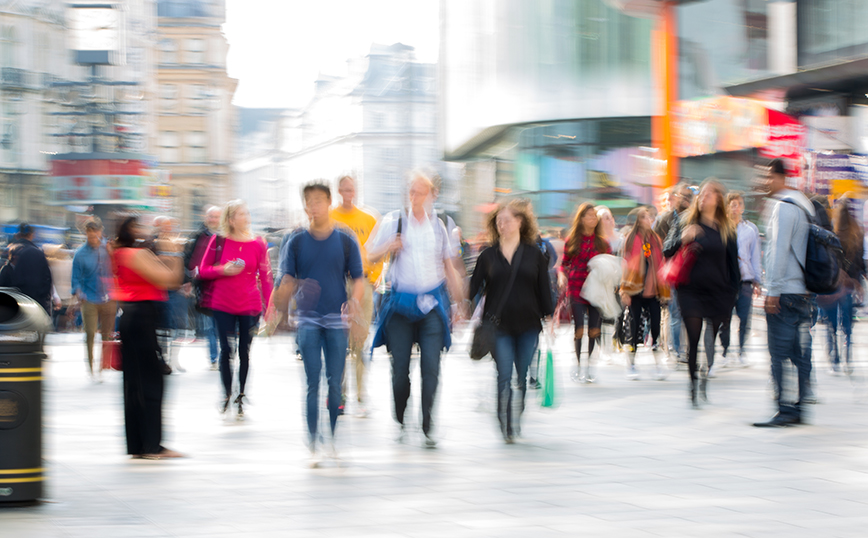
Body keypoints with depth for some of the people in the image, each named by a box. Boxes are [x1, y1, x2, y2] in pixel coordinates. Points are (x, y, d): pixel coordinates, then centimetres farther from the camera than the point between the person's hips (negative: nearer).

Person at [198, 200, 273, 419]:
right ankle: (227, 394, 17)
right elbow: (203, 270, 5)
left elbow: (265, 278, 2)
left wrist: (270, 308, -3)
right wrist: (223, 270, -14)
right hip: (222, 305, 0)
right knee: (225, 350, 0)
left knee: (244, 352, 3)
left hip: (249, 306, 0)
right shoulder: (218, 241, -1)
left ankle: (241, 397, 14)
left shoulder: (257, 244, 0)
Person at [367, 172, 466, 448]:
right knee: (400, 368, 1)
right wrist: (389, 247, -16)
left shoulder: (438, 226, 9)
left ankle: (427, 427, -6)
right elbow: (370, 256, 5)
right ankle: (400, 421, 21)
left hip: (432, 304, 1)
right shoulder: (393, 221, 2)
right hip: (400, 305, -1)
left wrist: (460, 300, 12)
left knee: (431, 367, -9)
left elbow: (449, 265, 17)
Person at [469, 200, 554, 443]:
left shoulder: (534, 254, 6)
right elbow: (474, 288, 7)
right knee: (504, 376, -10)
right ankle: (506, 426, -6)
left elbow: (544, 290, 8)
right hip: (499, 325, -1)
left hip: (528, 325, 1)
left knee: (523, 376, 6)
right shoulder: (488, 256, 6)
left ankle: (517, 419, 23)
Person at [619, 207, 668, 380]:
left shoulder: (655, 239, 10)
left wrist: (663, 290, 10)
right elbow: (627, 265, -4)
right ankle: (631, 364, 9)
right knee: (636, 327, 0)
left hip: (652, 291, 3)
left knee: (656, 327, -3)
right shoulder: (631, 239, -3)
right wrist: (625, 291, -8)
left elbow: (660, 265, 13)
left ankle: (658, 364, 1)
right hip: (636, 291, -3)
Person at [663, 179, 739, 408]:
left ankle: (703, 382, 24)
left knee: (711, 342, 5)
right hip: (691, 292, -1)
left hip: (718, 293, 1)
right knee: (694, 341, -6)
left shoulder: (726, 229, 6)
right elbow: (667, 252, 1)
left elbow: (733, 263, 11)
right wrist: (682, 240, -19)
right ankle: (694, 386, 2)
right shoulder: (685, 222, 3)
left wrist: (732, 293, 6)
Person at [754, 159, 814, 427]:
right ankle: (801, 407, 10)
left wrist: (773, 289, -16)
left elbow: (778, 250, -16)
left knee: (780, 354, -7)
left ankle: (785, 410, -8)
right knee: (800, 352, 9)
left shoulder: (783, 206, -11)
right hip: (803, 292, 9)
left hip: (784, 292, -9)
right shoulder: (804, 205, 17)